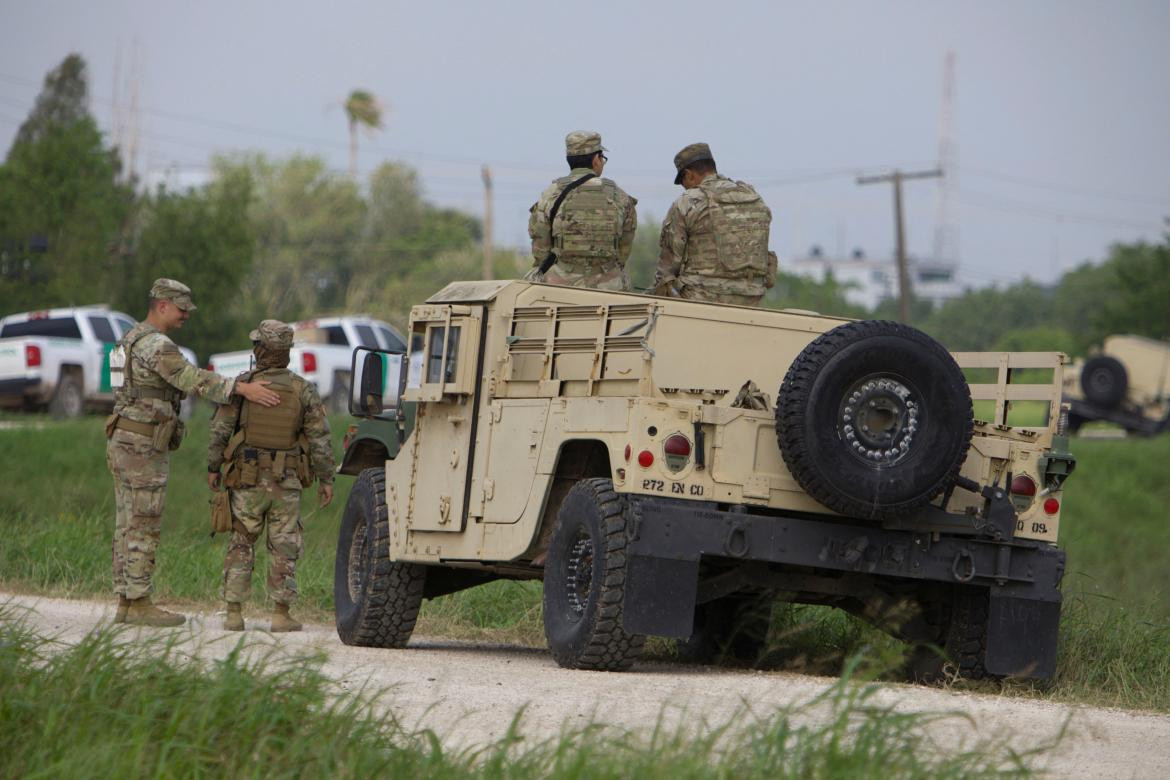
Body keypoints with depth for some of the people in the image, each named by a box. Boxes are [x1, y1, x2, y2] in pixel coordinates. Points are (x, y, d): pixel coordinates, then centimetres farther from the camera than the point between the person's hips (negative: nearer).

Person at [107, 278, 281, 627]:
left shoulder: (133, 339, 18)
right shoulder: (155, 344, -17)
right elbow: (192, 380, -27)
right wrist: (242, 388, -31)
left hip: (124, 441, 10)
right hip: (144, 446, -10)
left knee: (129, 526, 9)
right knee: (144, 527, -7)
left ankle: (126, 603, 10)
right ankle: (139, 604, -6)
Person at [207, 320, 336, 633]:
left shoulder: (242, 385, -6)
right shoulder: (304, 391, -3)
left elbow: (220, 430, -5)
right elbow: (319, 439, -4)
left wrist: (213, 467, 7)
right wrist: (326, 480, 4)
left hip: (247, 480, 0)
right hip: (287, 483, 0)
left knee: (241, 545, 9)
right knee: (284, 548, 7)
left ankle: (234, 614, 5)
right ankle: (281, 615, 2)